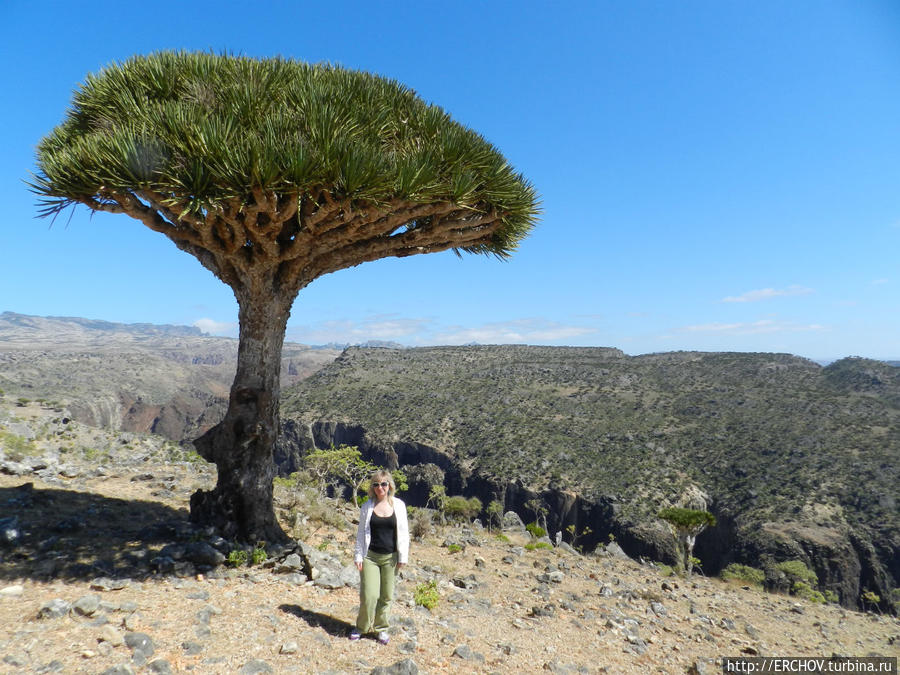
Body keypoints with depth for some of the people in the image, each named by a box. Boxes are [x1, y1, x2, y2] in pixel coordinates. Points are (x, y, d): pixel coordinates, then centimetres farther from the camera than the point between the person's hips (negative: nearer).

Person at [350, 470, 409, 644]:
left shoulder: (398, 505, -2)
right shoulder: (367, 506, -1)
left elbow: (403, 532, 2)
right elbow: (361, 533, 5)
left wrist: (403, 556, 0)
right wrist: (358, 556, 2)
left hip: (390, 557, 1)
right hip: (370, 557, -1)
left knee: (386, 596, 10)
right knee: (369, 595, -4)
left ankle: (381, 628, 31)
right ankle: (362, 627, 22)